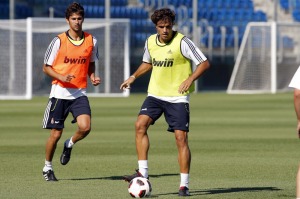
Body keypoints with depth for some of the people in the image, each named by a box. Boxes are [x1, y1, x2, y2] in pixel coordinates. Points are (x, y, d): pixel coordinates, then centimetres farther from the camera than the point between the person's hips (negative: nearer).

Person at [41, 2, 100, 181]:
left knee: (85, 127, -19)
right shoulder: (59, 41, -6)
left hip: (80, 93, 2)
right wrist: (61, 77, -18)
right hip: (60, 92, -2)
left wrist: (93, 77, -1)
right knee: (56, 133, 0)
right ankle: (48, 168, 22)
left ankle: (69, 145, 15)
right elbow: (46, 67, 0)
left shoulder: (91, 41, 3)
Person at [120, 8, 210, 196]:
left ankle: (184, 185, -2)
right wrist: (133, 77, 13)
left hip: (178, 97, -5)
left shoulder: (182, 42, -13)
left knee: (181, 138, -8)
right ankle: (143, 173, -13)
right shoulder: (150, 42, 4)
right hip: (155, 94, 5)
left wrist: (190, 79, -26)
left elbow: (204, 63, -13)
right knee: (140, 125, -16)